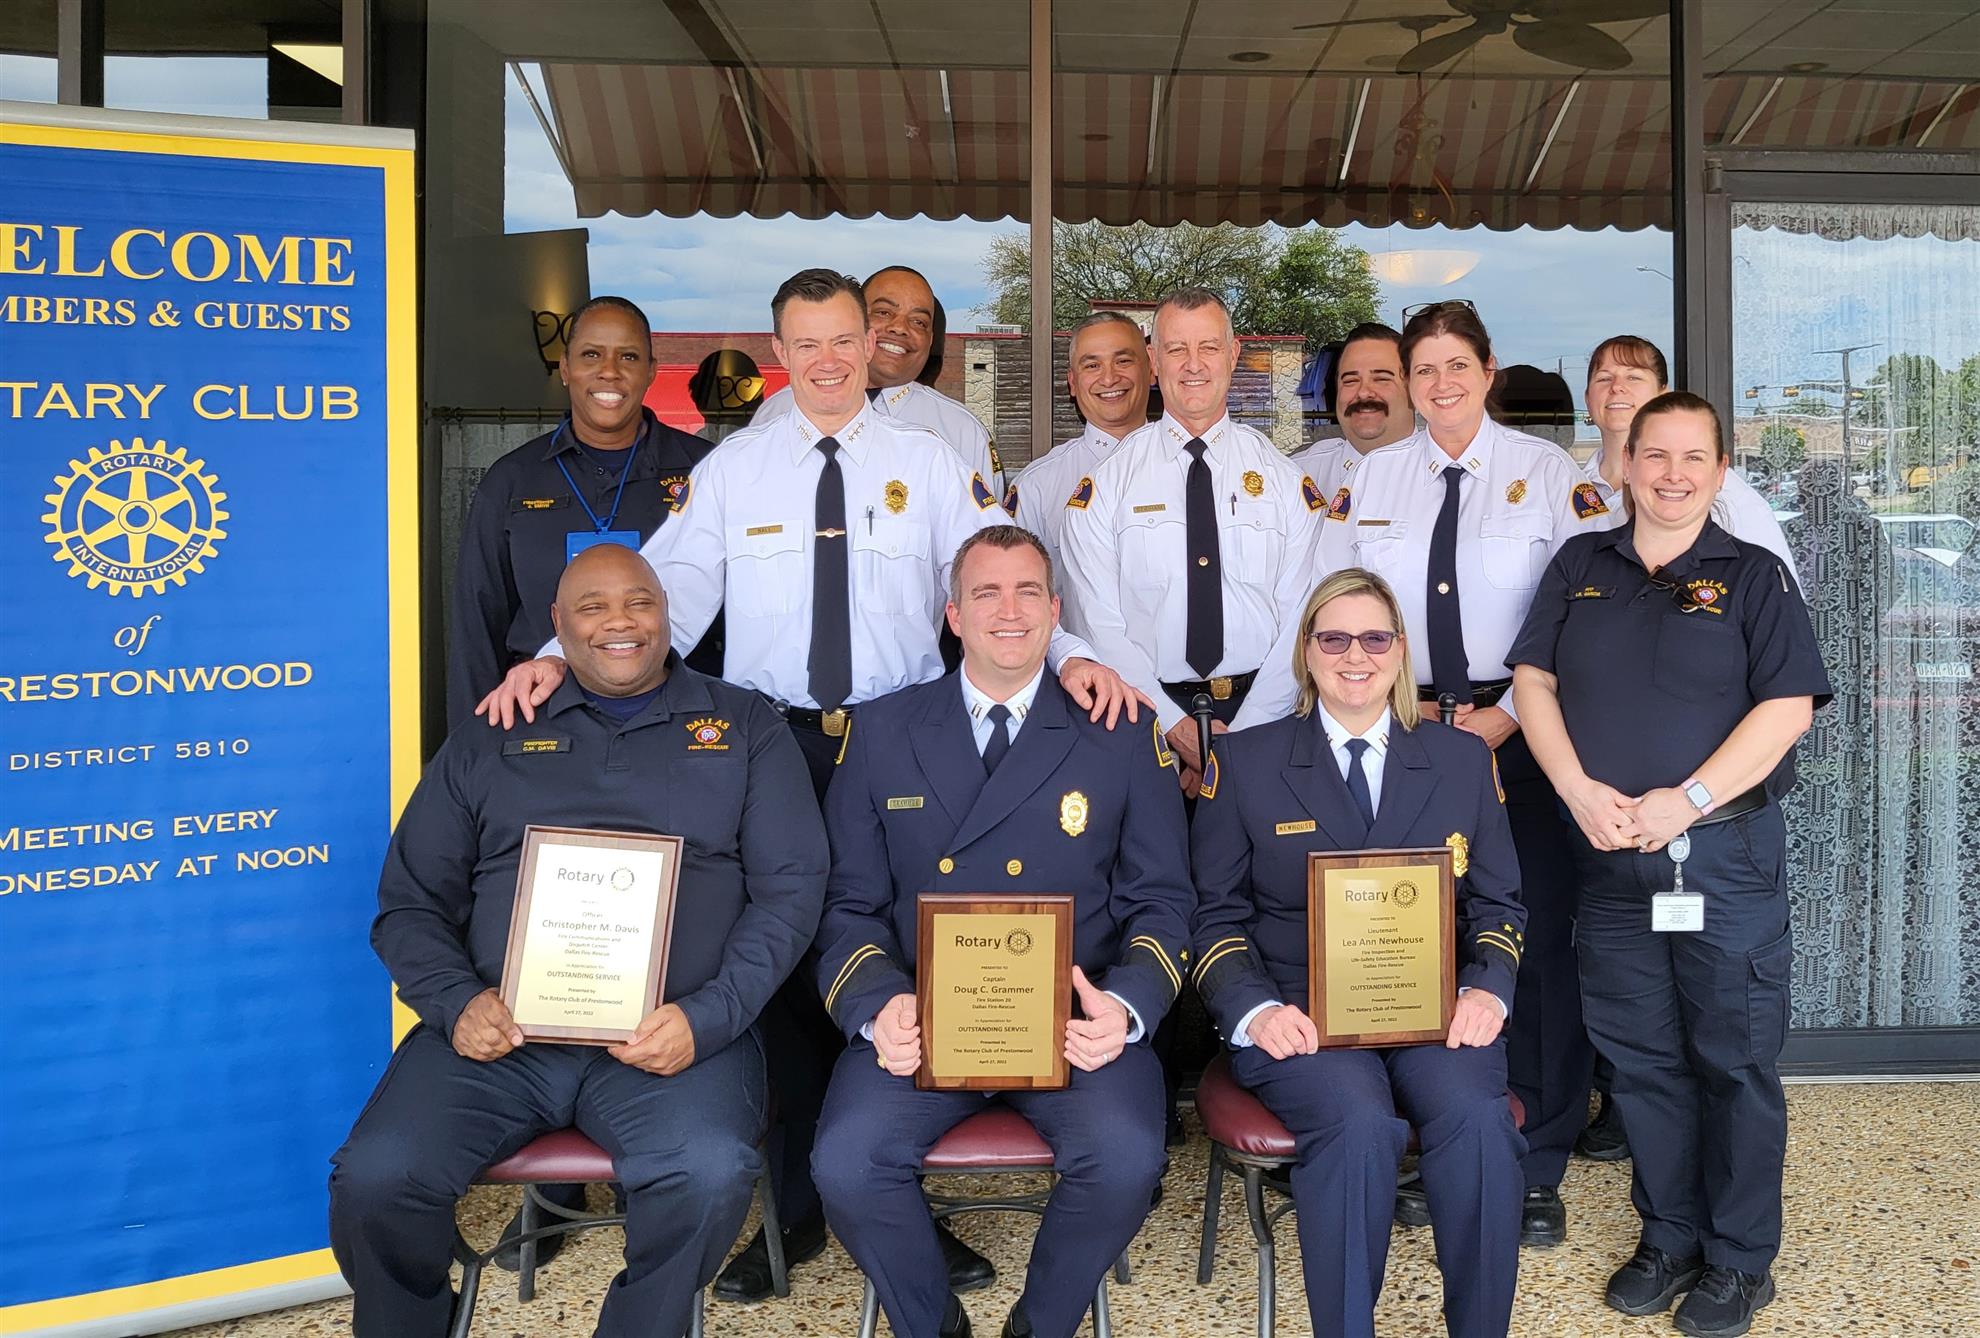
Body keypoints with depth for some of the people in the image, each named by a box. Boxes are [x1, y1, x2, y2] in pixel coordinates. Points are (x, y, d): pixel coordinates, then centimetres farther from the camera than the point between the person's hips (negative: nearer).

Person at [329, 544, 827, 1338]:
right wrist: (456, 1001, -6)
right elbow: (411, 901, 14)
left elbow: (790, 888, 3)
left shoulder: (744, 728, 12)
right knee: (374, 1179, -21)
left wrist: (707, 1018, -11)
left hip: (674, 1031, -1)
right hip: (497, 1028, 2)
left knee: (708, 1177, -30)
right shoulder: (490, 740, 17)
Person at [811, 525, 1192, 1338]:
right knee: (846, 1163, -24)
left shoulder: (1121, 737, 7)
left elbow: (1162, 900, 6)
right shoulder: (882, 735, 10)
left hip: (1073, 1017, 0)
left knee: (1125, 1161, -27)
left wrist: (1126, 1006, -14)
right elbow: (851, 903, 8)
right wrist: (879, 1006, -13)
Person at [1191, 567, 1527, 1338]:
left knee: (1475, 1115, -29)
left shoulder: (1463, 759, 13)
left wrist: (1487, 988, -8)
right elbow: (1217, 916, 4)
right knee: (1359, 1122, -32)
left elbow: (1498, 903, 13)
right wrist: (1254, 1009, -14)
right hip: (1300, 1013, -2)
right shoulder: (1243, 762, 7)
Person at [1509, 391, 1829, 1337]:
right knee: (1640, 1056, 11)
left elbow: (1787, 705, -7)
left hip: (1725, 854, -2)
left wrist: (1688, 800, -17)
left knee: (1734, 1057, 5)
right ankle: (1668, 1238, 27)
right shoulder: (1580, 567, 10)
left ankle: (1739, 1260, 21)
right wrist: (1579, 790, -9)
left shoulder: (1753, 575, 2)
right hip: (1611, 857, 3)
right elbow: (1532, 681, 5)